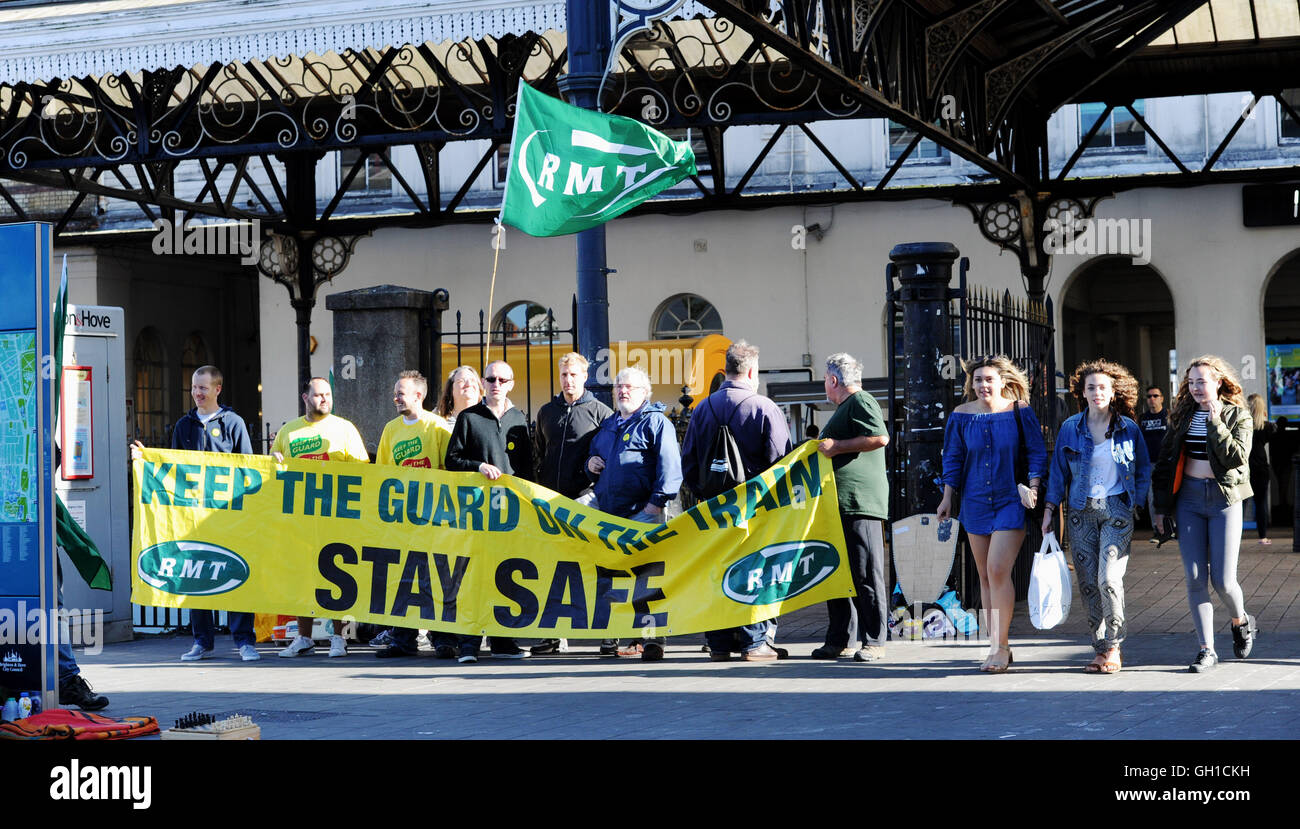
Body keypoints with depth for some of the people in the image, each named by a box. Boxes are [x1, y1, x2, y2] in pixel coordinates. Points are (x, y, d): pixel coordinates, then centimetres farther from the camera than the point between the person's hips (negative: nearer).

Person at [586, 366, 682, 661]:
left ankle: (651, 636, -11)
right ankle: (612, 634, 18)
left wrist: (658, 500, -18)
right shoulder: (607, 425, 23)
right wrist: (591, 464, 11)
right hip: (607, 511, 7)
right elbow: (594, 457, 36)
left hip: (643, 512, -7)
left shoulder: (655, 422, 0)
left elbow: (669, 463, -10)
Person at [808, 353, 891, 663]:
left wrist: (837, 446, -16)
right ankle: (839, 639, 15)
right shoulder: (843, 408, 25)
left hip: (860, 502, -11)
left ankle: (874, 641, -4)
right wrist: (821, 447, 25)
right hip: (838, 504, 11)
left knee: (866, 575, -7)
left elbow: (880, 438, -21)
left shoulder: (860, 401, -7)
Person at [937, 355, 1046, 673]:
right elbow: (953, 458, 11)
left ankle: (1002, 646, -8)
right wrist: (947, 497, 5)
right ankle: (995, 647, 13)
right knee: (985, 576, 6)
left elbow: (1037, 453, 1)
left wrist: (1032, 486, -11)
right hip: (976, 503, 4)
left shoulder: (1020, 412, -4)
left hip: (1011, 502, -4)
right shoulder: (962, 415, 3)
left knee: (998, 571, -15)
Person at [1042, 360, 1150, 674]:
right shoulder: (1070, 429, 4)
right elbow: (1058, 471, 9)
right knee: (1087, 583, 1)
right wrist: (1049, 510, 4)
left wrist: (1135, 504, 2)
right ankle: (1101, 647, 10)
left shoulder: (1129, 429, 2)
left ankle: (1113, 648, 1)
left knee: (1109, 578, -13)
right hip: (1081, 511, 2)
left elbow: (1144, 472, 12)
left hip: (1116, 509, -2)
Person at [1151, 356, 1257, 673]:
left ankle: (1241, 621, 28)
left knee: (1223, 579, -5)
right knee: (1195, 578, -3)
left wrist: (1215, 423, -16)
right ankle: (1207, 650, 3)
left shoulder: (1238, 415, 0)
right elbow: (1166, 459, 12)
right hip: (1188, 500, 3)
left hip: (1224, 499, -3)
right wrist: (1161, 506, 9)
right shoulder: (1182, 415, 9)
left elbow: (1237, 457, -14)